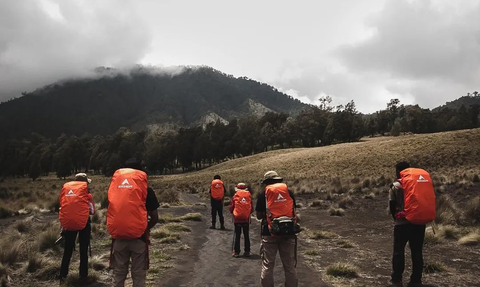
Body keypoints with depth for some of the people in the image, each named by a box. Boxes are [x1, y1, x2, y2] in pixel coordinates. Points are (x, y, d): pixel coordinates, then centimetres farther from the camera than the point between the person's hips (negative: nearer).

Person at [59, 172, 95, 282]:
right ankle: (83, 275, 16)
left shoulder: (65, 187, 8)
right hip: (83, 222, -3)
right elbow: (92, 211, -4)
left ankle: (63, 275, 20)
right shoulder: (85, 190, -2)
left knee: (68, 250, 17)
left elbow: (62, 206, 10)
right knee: (83, 250, 11)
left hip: (67, 222, 3)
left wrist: (64, 225, 17)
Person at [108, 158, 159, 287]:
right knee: (138, 274, 9)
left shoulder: (114, 186, 3)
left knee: (118, 273, 16)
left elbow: (110, 212, 8)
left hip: (118, 237, 2)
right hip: (138, 237, -2)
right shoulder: (146, 189, -3)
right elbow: (155, 217, -3)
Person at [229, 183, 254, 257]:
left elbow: (231, 208, -2)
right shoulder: (249, 196, 0)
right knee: (246, 236, 10)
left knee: (237, 236, 6)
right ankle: (247, 252, 12)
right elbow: (252, 209, 3)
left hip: (237, 219, -1)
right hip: (246, 219, 2)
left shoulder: (235, 196, -5)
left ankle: (236, 252, 7)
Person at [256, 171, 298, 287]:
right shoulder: (289, 192, 4)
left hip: (270, 233, -2)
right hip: (288, 232, 2)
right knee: (290, 265, 12)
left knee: (267, 265, 9)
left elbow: (259, 215, 0)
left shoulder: (263, 194, -2)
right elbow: (293, 211, 12)